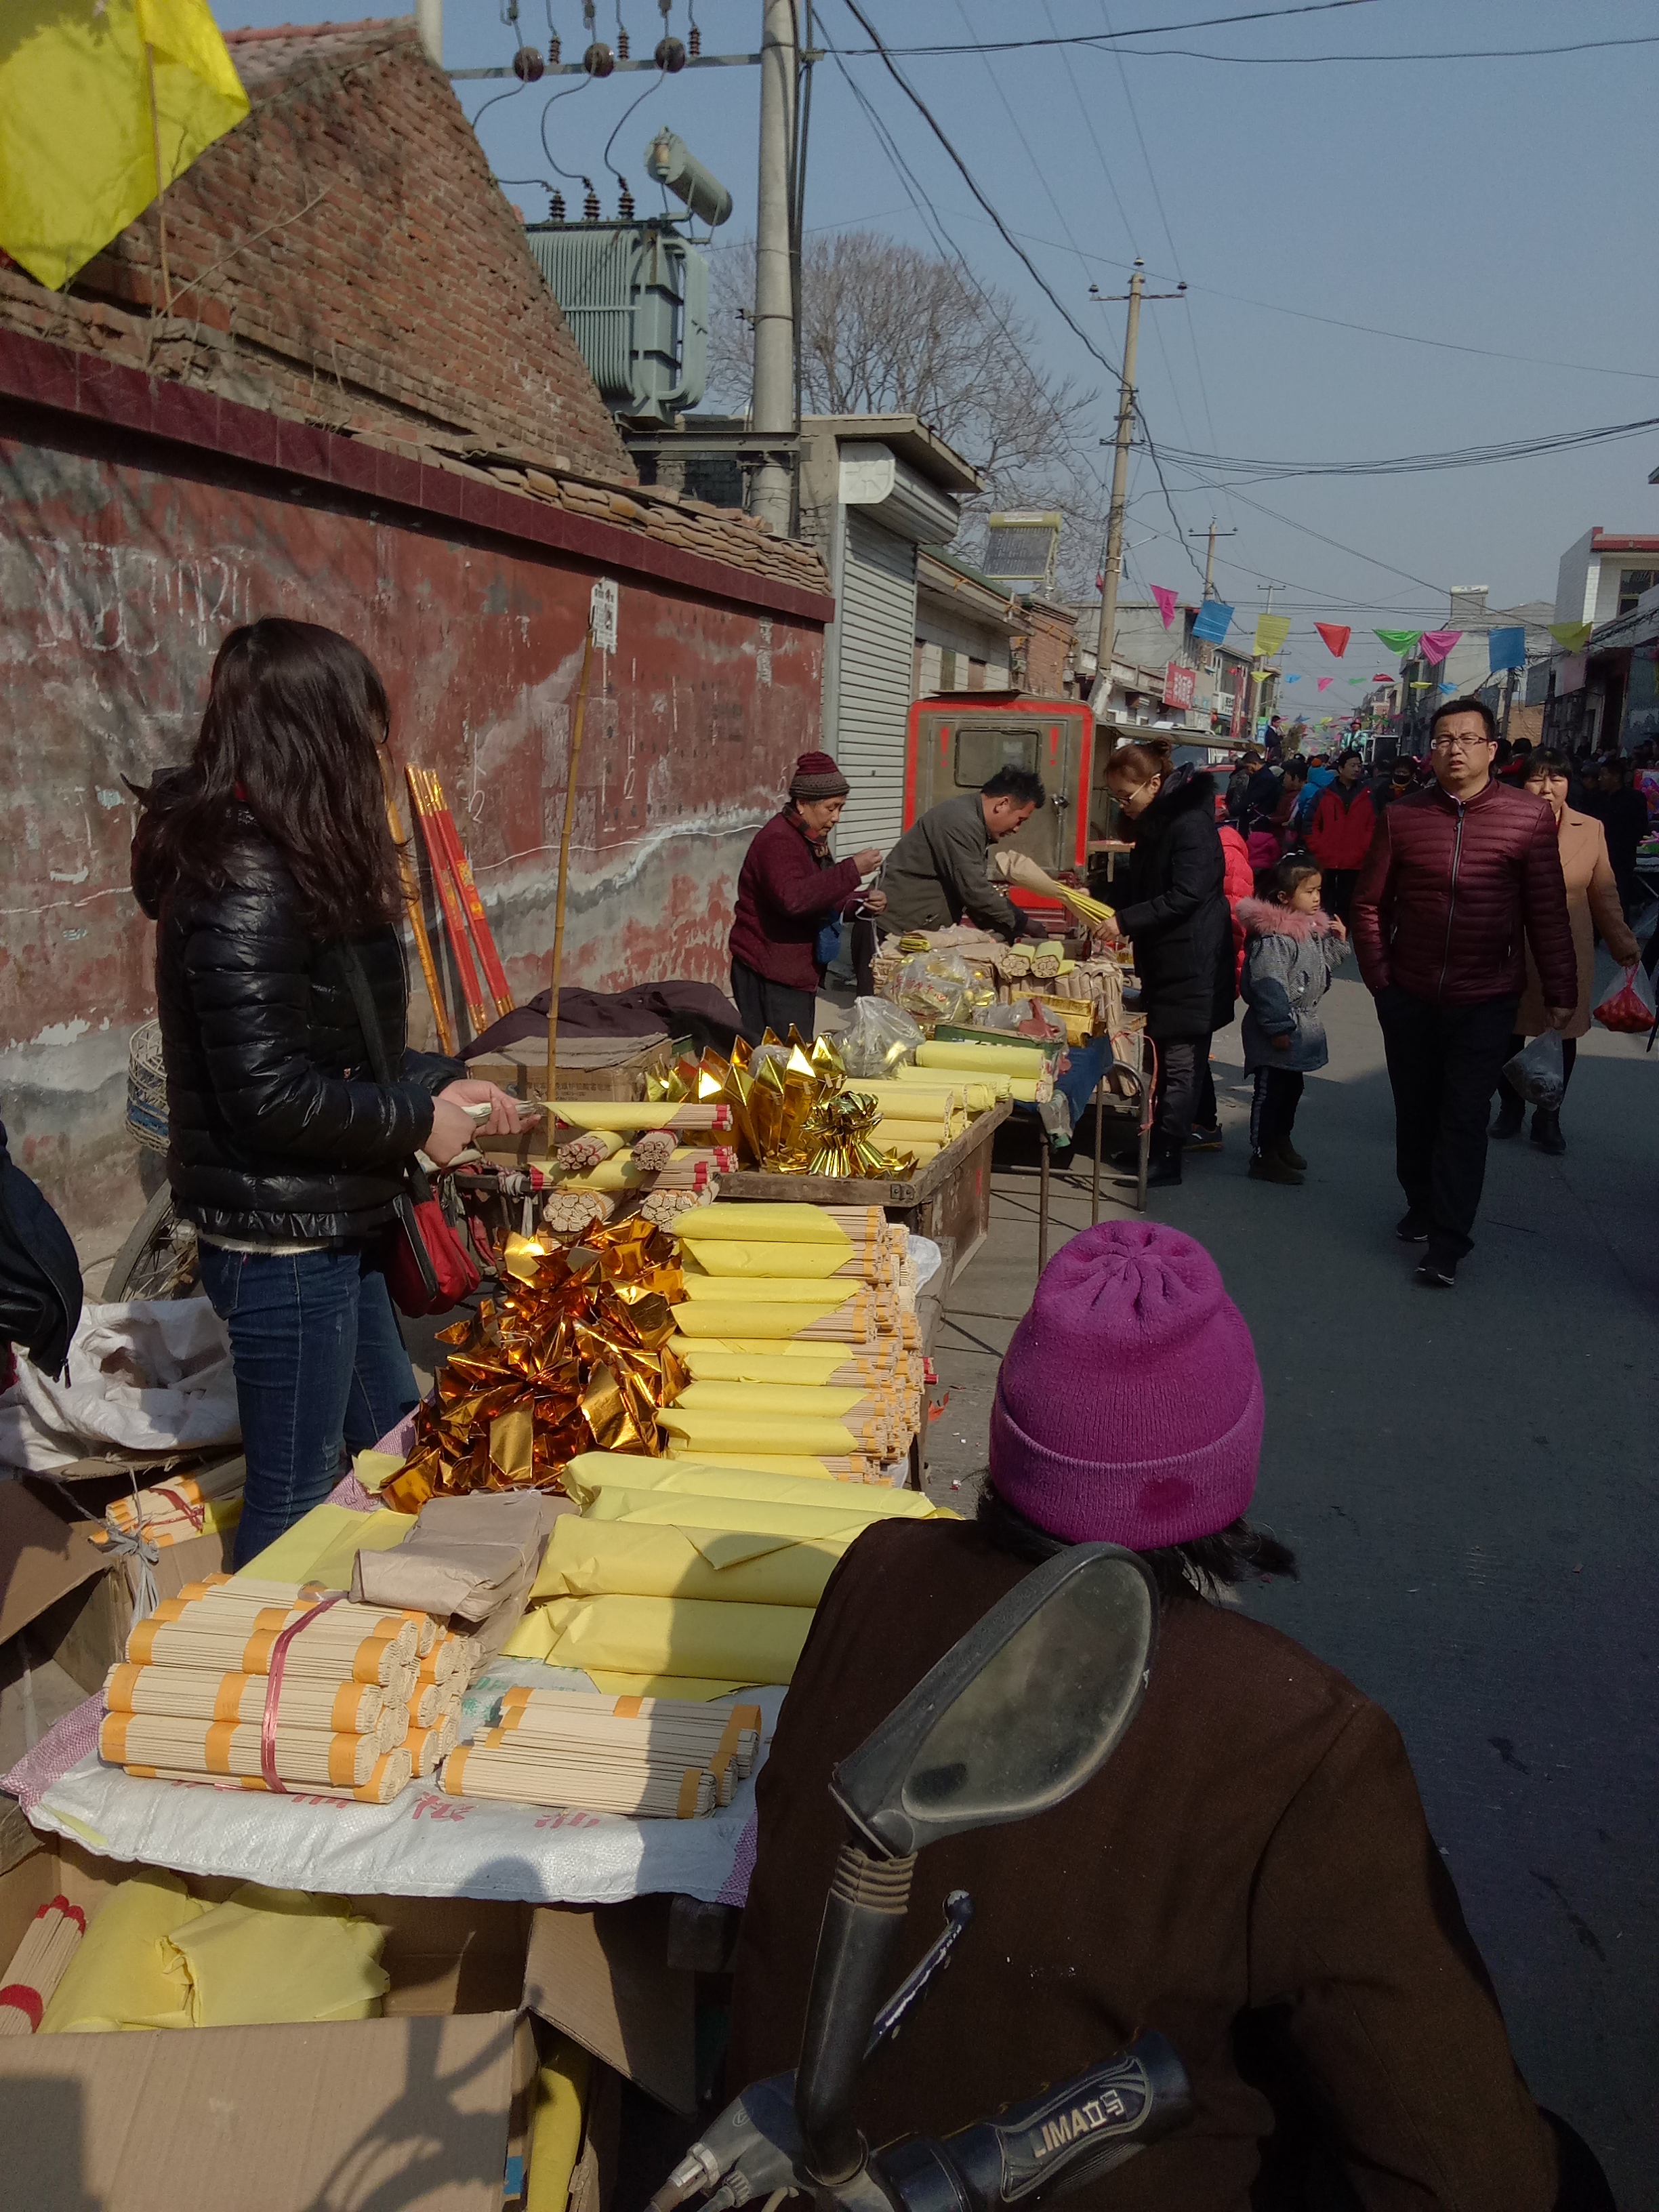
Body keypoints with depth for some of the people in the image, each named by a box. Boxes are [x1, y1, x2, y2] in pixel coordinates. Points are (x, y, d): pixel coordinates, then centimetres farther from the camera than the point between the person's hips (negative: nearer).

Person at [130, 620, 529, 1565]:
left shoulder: (289, 860, 9)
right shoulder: (244, 879, -21)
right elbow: (269, 1092, -25)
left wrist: (441, 1082, 9)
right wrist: (417, 1122, -13)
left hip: (331, 1223, 10)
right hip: (280, 1238, -10)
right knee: (294, 1499, 6)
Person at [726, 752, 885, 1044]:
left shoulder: (813, 839, 16)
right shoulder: (777, 841, -17)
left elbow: (824, 897, 26)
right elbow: (793, 899, -34)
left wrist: (863, 902, 5)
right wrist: (852, 870, -30)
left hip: (796, 973, 10)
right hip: (769, 976, -10)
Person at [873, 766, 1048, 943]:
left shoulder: (974, 822, 13)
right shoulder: (960, 822, -20)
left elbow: (974, 888, 14)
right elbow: (975, 891, -23)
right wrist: (1023, 924, -13)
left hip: (922, 930, 10)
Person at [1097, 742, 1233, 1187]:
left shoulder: (1189, 822, -18)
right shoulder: (1154, 824, 13)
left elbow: (1186, 896, -25)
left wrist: (1125, 921, -25)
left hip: (1192, 962, -9)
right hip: (1165, 959, 9)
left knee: (1179, 1063, -3)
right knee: (1162, 1057, 14)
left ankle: (1166, 1159, 2)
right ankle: (1154, 1141, 22)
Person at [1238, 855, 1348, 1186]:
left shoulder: (1314, 929, 10)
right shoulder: (1273, 937, -23)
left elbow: (1323, 967, 25)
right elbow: (1268, 984, -26)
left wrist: (1338, 942, 9)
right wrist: (1279, 1027, -26)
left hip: (1302, 1028, 10)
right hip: (1278, 1033, -10)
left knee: (1292, 1087, 22)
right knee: (1270, 1091, -3)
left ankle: (1281, 1142, 38)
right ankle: (1263, 1158, 3)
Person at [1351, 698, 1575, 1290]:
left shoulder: (1529, 816, -7)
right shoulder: (1402, 815, -2)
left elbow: (1548, 911, -4)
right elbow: (1369, 903, 4)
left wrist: (1560, 991, -2)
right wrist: (1379, 976, 0)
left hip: (1486, 1002, -2)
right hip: (1410, 997, 2)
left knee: (1464, 1121, -2)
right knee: (1415, 1112, 14)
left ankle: (1447, 1244, 4)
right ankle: (1421, 1206, 34)